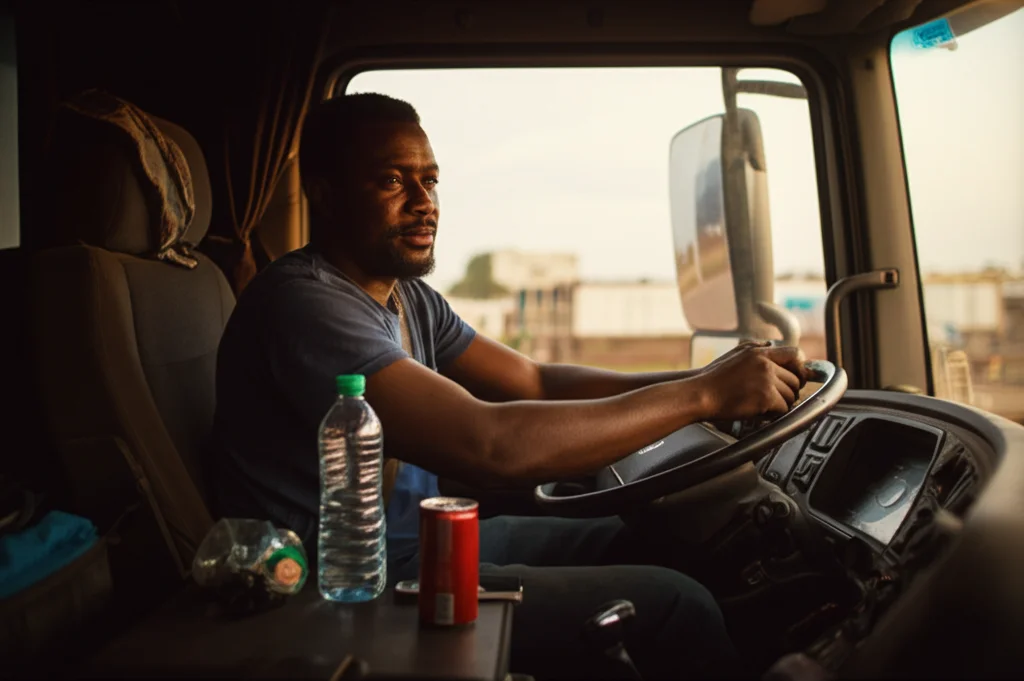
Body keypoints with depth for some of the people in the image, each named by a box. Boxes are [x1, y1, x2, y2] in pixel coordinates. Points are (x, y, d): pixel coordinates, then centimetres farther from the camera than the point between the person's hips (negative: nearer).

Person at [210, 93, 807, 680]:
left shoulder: (409, 298, 7)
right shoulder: (303, 301, -23)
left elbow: (537, 381, 6)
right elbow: (488, 445, -32)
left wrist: (705, 379, -7)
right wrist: (703, 396, -25)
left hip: (423, 540, 9)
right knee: (675, 608, -12)